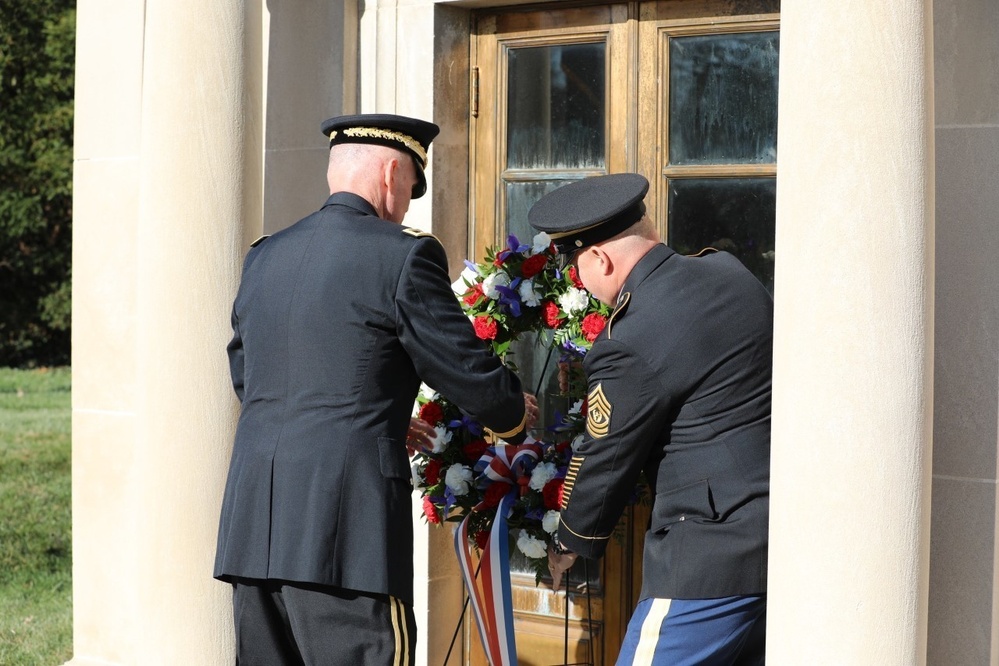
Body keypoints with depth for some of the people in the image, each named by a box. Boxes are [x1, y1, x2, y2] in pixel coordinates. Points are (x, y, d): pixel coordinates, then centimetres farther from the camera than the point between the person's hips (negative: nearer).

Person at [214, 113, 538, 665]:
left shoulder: (264, 258, 15)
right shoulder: (402, 256, -6)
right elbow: (471, 374, -3)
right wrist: (516, 413, 21)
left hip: (253, 527, 7)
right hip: (347, 535, -7)